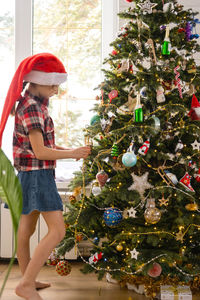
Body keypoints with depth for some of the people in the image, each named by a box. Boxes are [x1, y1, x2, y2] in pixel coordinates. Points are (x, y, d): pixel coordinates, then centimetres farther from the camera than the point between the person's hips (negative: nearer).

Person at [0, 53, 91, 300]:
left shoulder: (33, 103, 13)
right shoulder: (31, 107, -17)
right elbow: (40, 152, -19)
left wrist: (68, 151, 6)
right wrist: (73, 154, -10)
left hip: (31, 175, 10)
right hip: (37, 175, -10)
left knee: (27, 229, 16)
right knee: (57, 231, -9)